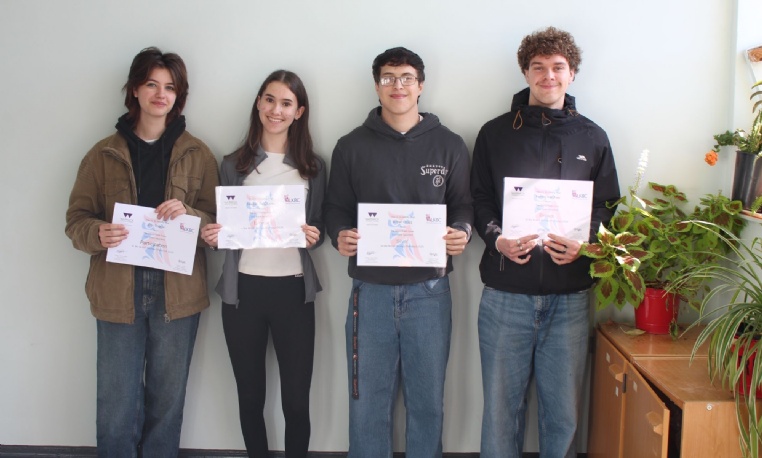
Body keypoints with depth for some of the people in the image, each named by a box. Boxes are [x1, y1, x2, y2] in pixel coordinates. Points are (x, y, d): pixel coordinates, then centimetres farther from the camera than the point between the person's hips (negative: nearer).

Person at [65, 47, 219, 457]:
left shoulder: (197, 154, 5)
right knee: (116, 408, 3)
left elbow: (217, 222, 4)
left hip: (177, 293, 0)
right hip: (118, 292, 0)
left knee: (167, 403, 10)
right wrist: (97, 234, -17)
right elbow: (76, 219, 5)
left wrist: (188, 216, -17)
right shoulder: (104, 154, 6)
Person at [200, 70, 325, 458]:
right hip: (243, 289, 1)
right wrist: (210, 235, -13)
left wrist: (315, 236, -13)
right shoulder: (234, 163, 5)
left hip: (294, 289, 0)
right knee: (250, 397, 11)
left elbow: (319, 227, 9)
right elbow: (221, 226, 9)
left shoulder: (312, 166, 6)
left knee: (297, 400, 2)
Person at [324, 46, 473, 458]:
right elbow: (336, 208, 7)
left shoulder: (448, 145, 6)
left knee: (427, 399, 11)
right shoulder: (351, 146, 6)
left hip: (428, 289, 0)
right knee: (368, 400, 9)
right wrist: (340, 236, -14)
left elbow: (464, 205, 7)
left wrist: (461, 232, -14)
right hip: (371, 289, 0)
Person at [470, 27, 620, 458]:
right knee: (502, 402, 6)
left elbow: (608, 207, 11)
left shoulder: (592, 138, 11)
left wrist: (584, 243, -9)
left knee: (564, 405, 7)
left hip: (570, 296, 1)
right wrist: (497, 238, -13)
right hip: (506, 293, 0)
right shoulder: (496, 133, 9)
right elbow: (479, 200, 7)